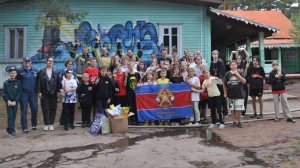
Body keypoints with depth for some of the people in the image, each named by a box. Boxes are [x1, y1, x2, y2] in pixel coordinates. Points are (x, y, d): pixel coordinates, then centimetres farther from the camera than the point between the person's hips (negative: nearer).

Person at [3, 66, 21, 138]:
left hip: (15, 102, 1)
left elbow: (19, 93, -2)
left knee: (14, 116, 7)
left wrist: (15, 101, -10)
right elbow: (4, 93, 1)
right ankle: (11, 131, -7)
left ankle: (9, 130, 21)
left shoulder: (18, 82, 0)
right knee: (10, 116, -8)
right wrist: (8, 101, -11)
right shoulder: (6, 83, 0)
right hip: (8, 102, -1)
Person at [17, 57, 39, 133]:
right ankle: (24, 127, 8)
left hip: (33, 92, 2)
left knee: (35, 109, 3)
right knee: (24, 110, 2)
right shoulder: (19, 71, -2)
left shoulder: (35, 70, 7)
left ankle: (34, 124, 22)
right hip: (23, 93, -2)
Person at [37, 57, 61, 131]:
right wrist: (39, 91, -5)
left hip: (53, 93, 1)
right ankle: (46, 124, 10)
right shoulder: (42, 72, 4)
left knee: (53, 109, 4)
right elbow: (39, 82, 1)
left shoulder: (56, 72, 6)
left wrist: (59, 90, -5)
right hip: (44, 94, -1)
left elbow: (58, 82, 4)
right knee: (45, 109, 1)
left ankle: (51, 124, 14)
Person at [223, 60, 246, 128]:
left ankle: (239, 122, 14)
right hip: (231, 94, 0)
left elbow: (244, 82, -7)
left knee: (239, 109, 1)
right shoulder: (227, 74, 1)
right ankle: (234, 122, 18)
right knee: (232, 109, 8)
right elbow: (224, 84, 5)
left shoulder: (240, 73, 2)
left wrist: (238, 75, -16)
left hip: (239, 94, 0)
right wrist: (225, 93, 5)